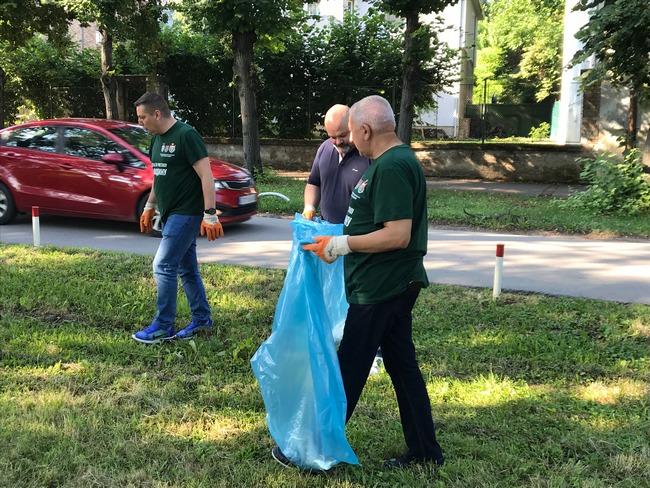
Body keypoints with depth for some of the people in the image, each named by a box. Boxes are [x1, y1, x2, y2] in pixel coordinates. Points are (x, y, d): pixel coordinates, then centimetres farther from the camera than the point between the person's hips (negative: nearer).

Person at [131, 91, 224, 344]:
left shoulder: (186, 135, -16)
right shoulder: (157, 139, 12)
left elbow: (206, 176, -19)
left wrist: (210, 214, -23)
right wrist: (149, 207, 25)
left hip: (186, 214, -9)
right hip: (171, 213, 9)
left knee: (164, 267, -8)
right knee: (186, 269, 13)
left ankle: (163, 327, 2)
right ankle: (202, 319, 24)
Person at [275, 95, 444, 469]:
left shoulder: (390, 167, -20)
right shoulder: (399, 159, 12)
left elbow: (398, 235, -26)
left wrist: (341, 245, -20)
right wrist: (344, 237, 20)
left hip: (379, 288, -10)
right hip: (395, 284, 10)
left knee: (350, 368, 3)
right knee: (402, 364, 15)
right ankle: (425, 451, 24)